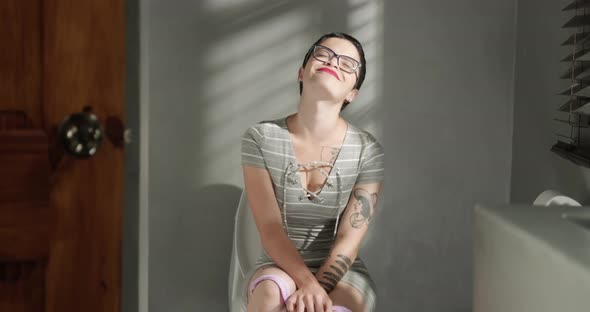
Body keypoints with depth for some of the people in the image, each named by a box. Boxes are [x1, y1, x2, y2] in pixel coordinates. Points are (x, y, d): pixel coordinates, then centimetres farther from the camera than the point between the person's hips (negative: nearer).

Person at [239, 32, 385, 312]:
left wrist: (316, 289, -28)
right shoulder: (260, 139, -7)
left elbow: (349, 239, -11)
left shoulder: (367, 150, -6)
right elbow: (270, 230, -14)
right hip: (279, 267, 0)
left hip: (341, 273, 1)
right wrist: (308, 283, -30)